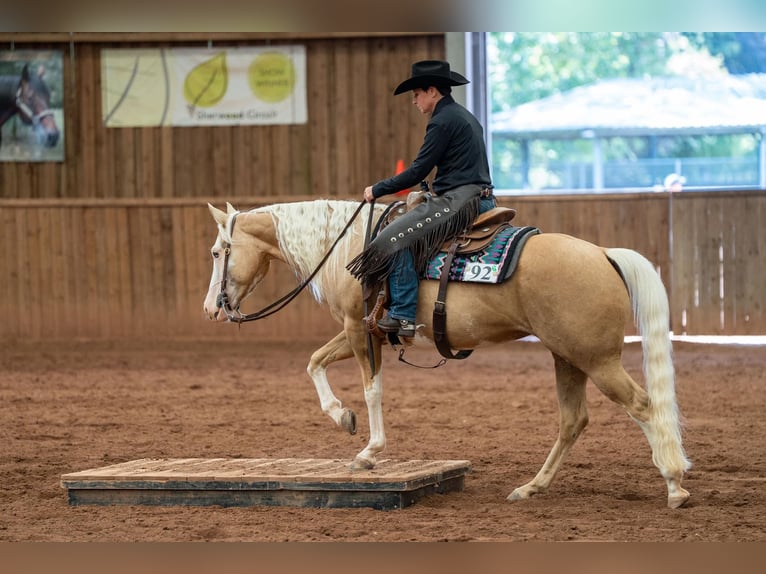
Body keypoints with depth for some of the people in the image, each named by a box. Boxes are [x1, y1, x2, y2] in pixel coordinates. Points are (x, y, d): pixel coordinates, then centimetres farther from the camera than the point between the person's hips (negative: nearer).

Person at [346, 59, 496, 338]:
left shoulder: (443, 121, -10)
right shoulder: (466, 117, 21)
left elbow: (418, 172, -13)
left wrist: (378, 189, -4)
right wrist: (435, 191, 24)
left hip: (459, 200, -11)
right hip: (481, 198, 11)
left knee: (398, 238, -20)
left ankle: (403, 315, -25)